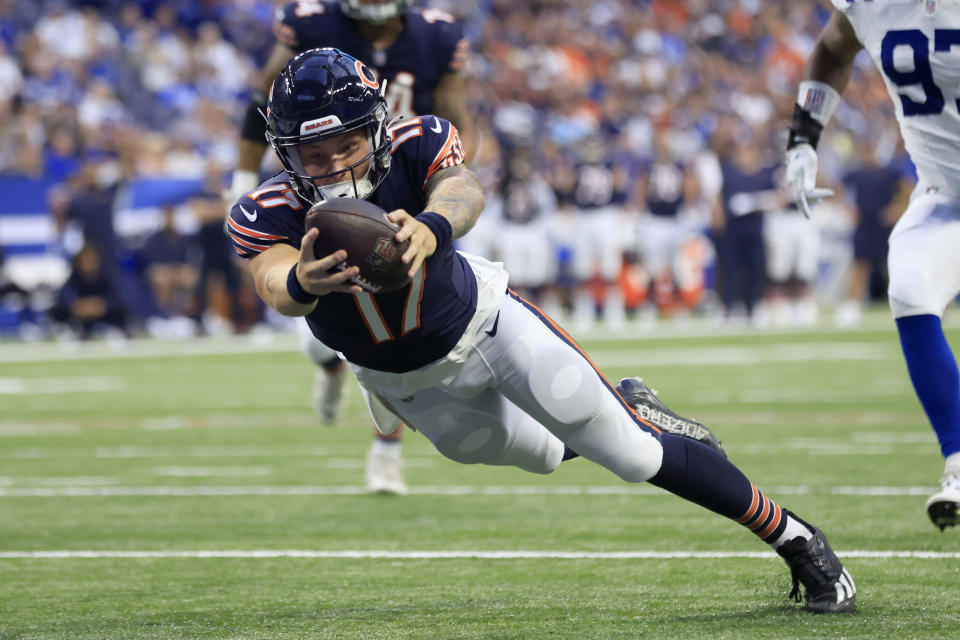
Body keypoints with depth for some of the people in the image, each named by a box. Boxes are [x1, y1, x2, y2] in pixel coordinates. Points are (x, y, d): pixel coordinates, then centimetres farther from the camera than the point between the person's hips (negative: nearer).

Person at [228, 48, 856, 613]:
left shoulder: (414, 147, -27)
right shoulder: (268, 214, -25)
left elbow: (463, 191, -48)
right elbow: (275, 285, -44)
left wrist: (432, 228, -73)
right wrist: (302, 283, -70)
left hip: (486, 325, -2)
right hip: (414, 387, 2)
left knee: (634, 456, -3)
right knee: (548, 453, 19)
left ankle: (793, 536, 13)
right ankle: (623, 410, 50)